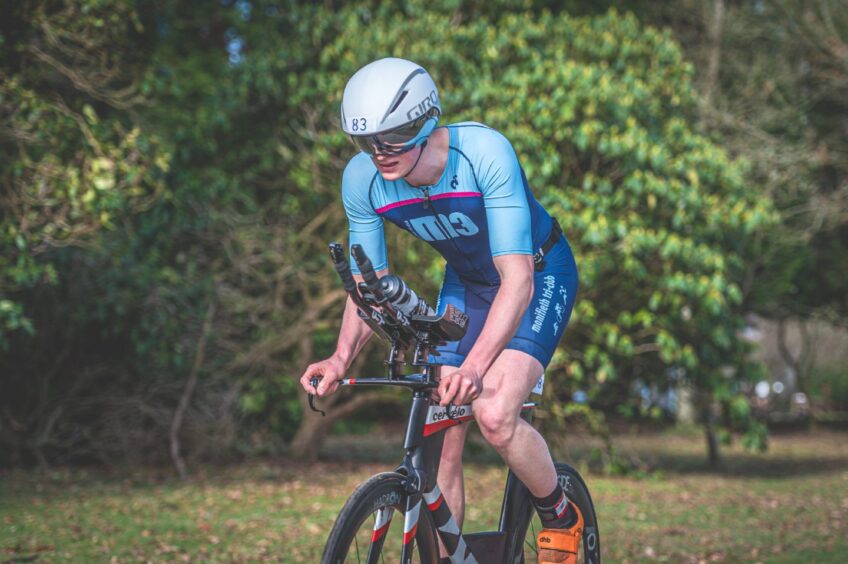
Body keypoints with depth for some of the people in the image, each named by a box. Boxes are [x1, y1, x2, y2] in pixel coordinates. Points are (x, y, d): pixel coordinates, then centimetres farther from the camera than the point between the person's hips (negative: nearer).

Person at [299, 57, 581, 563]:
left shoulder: (484, 152, -35)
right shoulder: (361, 181, -19)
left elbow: (517, 281, -38)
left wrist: (475, 366, -50)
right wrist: (342, 358, -27)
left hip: (538, 275, -5)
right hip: (466, 283, 5)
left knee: (494, 415, -26)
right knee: (441, 440, -3)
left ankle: (562, 518, 1)